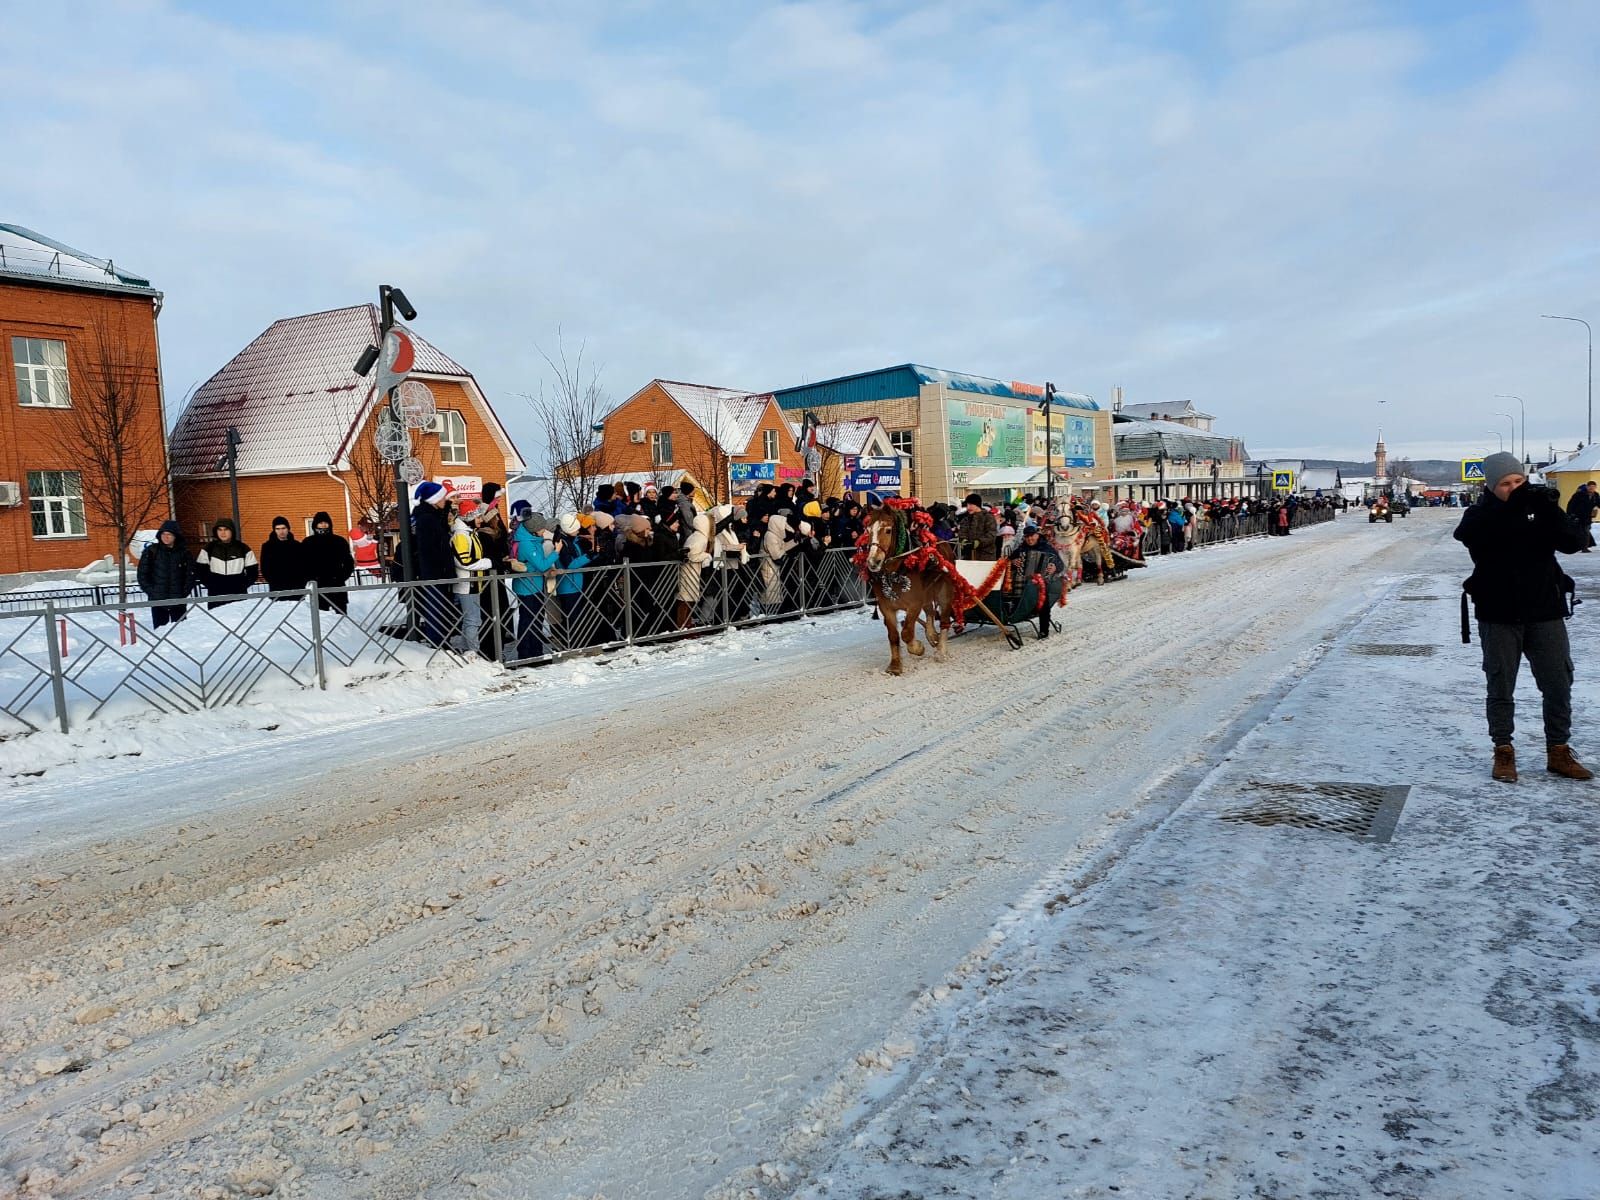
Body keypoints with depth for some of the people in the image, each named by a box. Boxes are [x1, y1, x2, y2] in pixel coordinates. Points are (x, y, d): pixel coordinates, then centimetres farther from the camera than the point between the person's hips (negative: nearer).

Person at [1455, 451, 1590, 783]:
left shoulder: (1540, 509, 4)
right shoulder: (1482, 514, -2)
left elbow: (1574, 542, -7)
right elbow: (1466, 534, -25)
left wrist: (1549, 511, -22)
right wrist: (1511, 506, -31)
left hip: (1545, 612, 2)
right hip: (1499, 616, -2)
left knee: (1559, 684, 5)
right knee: (1500, 687, 4)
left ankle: (1558, 752, 18)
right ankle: (1503, 753, 15)